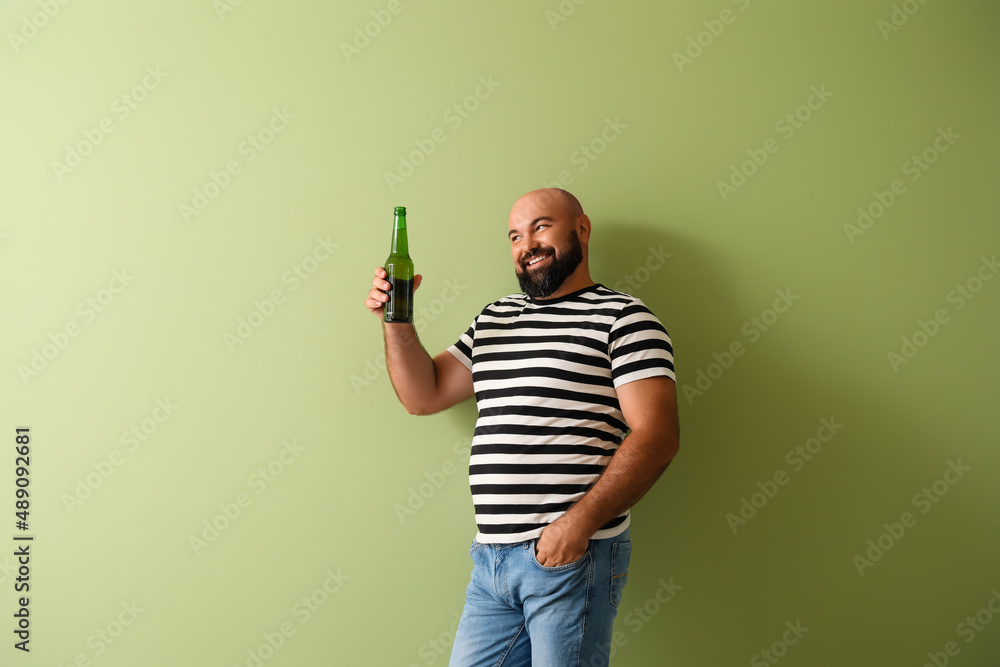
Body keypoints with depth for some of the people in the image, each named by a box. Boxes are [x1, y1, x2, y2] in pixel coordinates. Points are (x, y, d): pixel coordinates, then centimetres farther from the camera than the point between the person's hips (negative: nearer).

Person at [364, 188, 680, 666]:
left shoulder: (623, 318, -4)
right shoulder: (492, 320, 17)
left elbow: (656, 435, -13)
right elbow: (424, 396, 19)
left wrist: (579, 522, -21)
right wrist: (396, 321, 4)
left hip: (574, 556, -6)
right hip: (490, 558, 6)